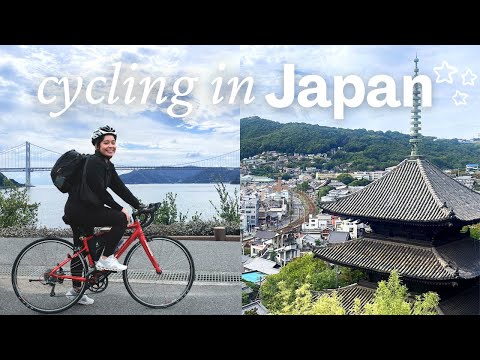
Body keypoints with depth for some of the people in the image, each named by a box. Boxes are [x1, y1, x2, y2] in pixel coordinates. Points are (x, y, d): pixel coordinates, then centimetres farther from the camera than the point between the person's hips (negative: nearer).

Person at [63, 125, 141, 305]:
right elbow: (99, 191, -24)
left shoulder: (108, 165, 12)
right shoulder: (94, 162, -17)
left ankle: (76, 290, 33)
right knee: (121, 219, -19)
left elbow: (120, 189, 8)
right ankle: (106, 258, -7)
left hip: (83, 210, 10)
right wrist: (120, 209, -21)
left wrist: (140, 206, 2)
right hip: (80, 210, -10)